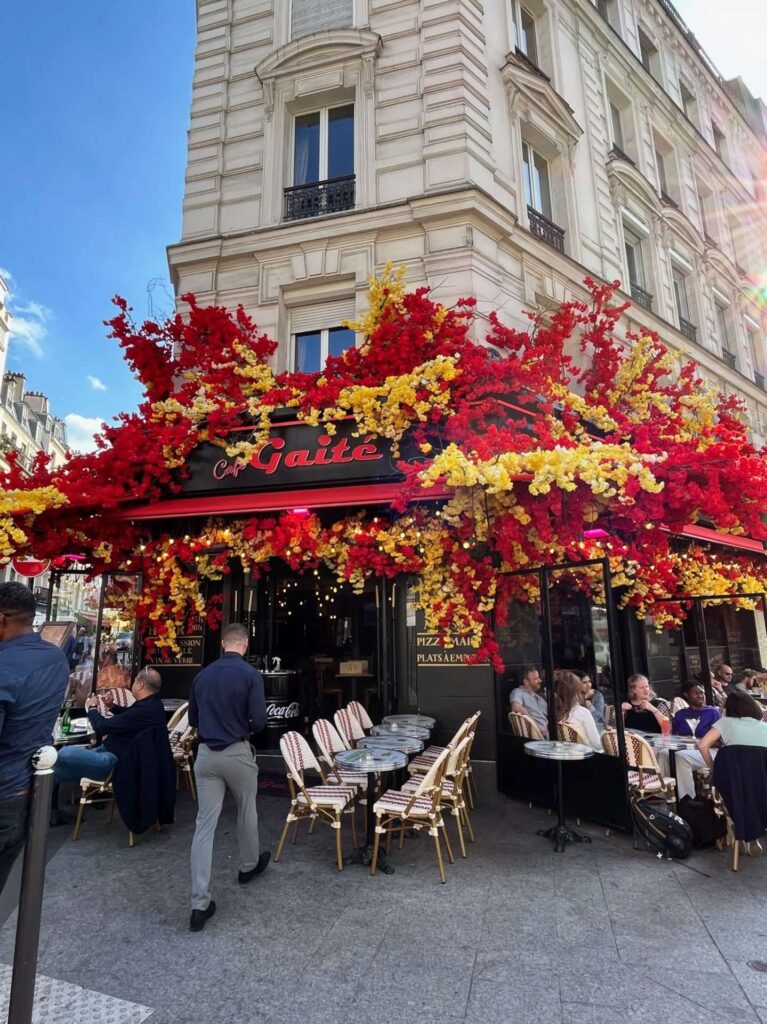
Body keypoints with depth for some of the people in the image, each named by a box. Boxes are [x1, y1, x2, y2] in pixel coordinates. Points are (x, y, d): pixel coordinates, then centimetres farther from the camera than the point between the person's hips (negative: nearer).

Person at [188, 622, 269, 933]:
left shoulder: (202, 675, 3)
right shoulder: (250, 674, -13)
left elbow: (192, 720, 11)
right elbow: (259, 720, -15)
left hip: (206, 754, 3)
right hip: (237, 753, -3)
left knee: (204, 825, 5)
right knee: (246, 811, 21)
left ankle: (200, 904, 6)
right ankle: (249, 865, 42)